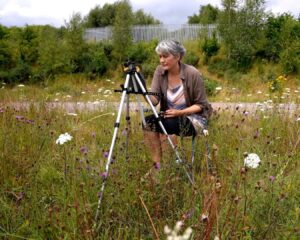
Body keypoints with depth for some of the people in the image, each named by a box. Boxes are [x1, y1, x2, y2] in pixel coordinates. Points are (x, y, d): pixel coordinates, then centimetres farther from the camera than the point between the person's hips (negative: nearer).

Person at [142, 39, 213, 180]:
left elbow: (201, 105, -11)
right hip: (169, 115, 5)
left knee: (166, 125, -32)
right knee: (148, 122, -24)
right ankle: (157, 164, -12)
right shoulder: (160, 71, -6)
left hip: (193, 117, -5)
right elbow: (155, 99, -14)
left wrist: (179, 112, -24)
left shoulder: (192, 74, -19)